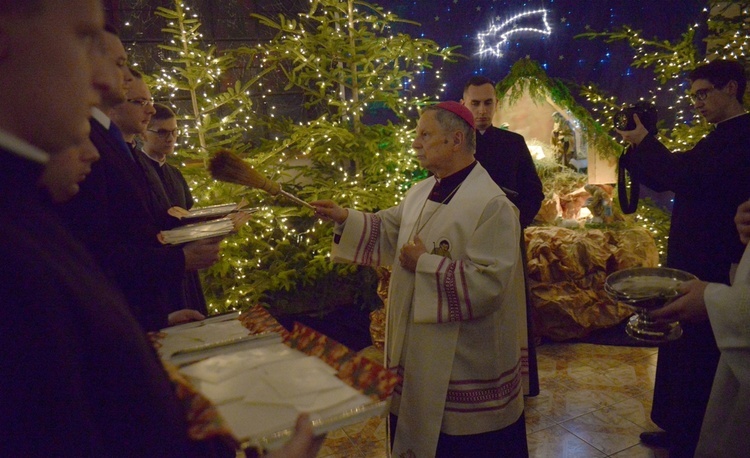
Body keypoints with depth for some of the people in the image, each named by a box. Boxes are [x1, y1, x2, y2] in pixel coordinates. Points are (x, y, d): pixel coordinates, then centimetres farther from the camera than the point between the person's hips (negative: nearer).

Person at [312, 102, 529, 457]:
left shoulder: (492, 205, -21)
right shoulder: (420, 192, 5)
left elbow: (490, 282, -26)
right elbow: (389, 230, 17)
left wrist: (425, 265, -21)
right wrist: (344, 218, 4)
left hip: (464, 359, -7)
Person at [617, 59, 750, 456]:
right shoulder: (718, 140, 16)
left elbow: (688, 178, -29)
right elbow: (663, 180, 16)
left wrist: (644, 141, -16)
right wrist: (632, 148, 2)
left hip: (713, 266, -10)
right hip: (690, 261, 10)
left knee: (697, 353, 1)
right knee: (681, 347, 18)